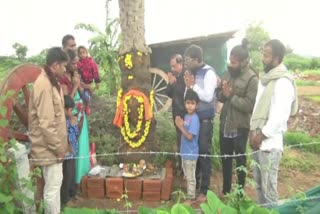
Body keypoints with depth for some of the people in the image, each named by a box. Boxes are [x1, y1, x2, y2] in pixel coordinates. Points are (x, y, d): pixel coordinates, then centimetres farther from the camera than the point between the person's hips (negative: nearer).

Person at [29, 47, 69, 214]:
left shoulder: (51, 82, 10)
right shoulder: (44, 86, -22)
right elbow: (46, 123, -25)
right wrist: (58, 146, -17)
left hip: (53, 146, 10)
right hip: (49, 148, -10)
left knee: (54, 184, 20)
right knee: (53, 186, 2)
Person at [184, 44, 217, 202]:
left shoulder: (209, 72, -12)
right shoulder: (191, 72, 8)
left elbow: (208, 96, -20)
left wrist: (193, 85, -16)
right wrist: (188, 86, -3)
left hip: (205, 119, -6)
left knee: (204, 153, 1)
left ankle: (204, 190, 14)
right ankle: (194, 183, 31)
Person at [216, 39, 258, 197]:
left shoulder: (252, 79, -15)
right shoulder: (228, 73, 5)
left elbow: (249, 105, -22)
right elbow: (218, 95, 7)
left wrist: (231, 96, -20)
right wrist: (223, 93, -14)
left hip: (240, 127, -6)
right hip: (225, 124, 6)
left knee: (240, 160, 11)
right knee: (225, 158, 18)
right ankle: (226, 190, 35)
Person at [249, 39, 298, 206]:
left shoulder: (283, 82, -16)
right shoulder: (265, 78, 13)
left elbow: (279, 116, -20)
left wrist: (261, 136, -14)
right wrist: (252, 131, 7)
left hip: (270, 142, -9)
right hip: (258, 139, 9)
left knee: (268, 185, -2)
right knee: (258, 182, 18)